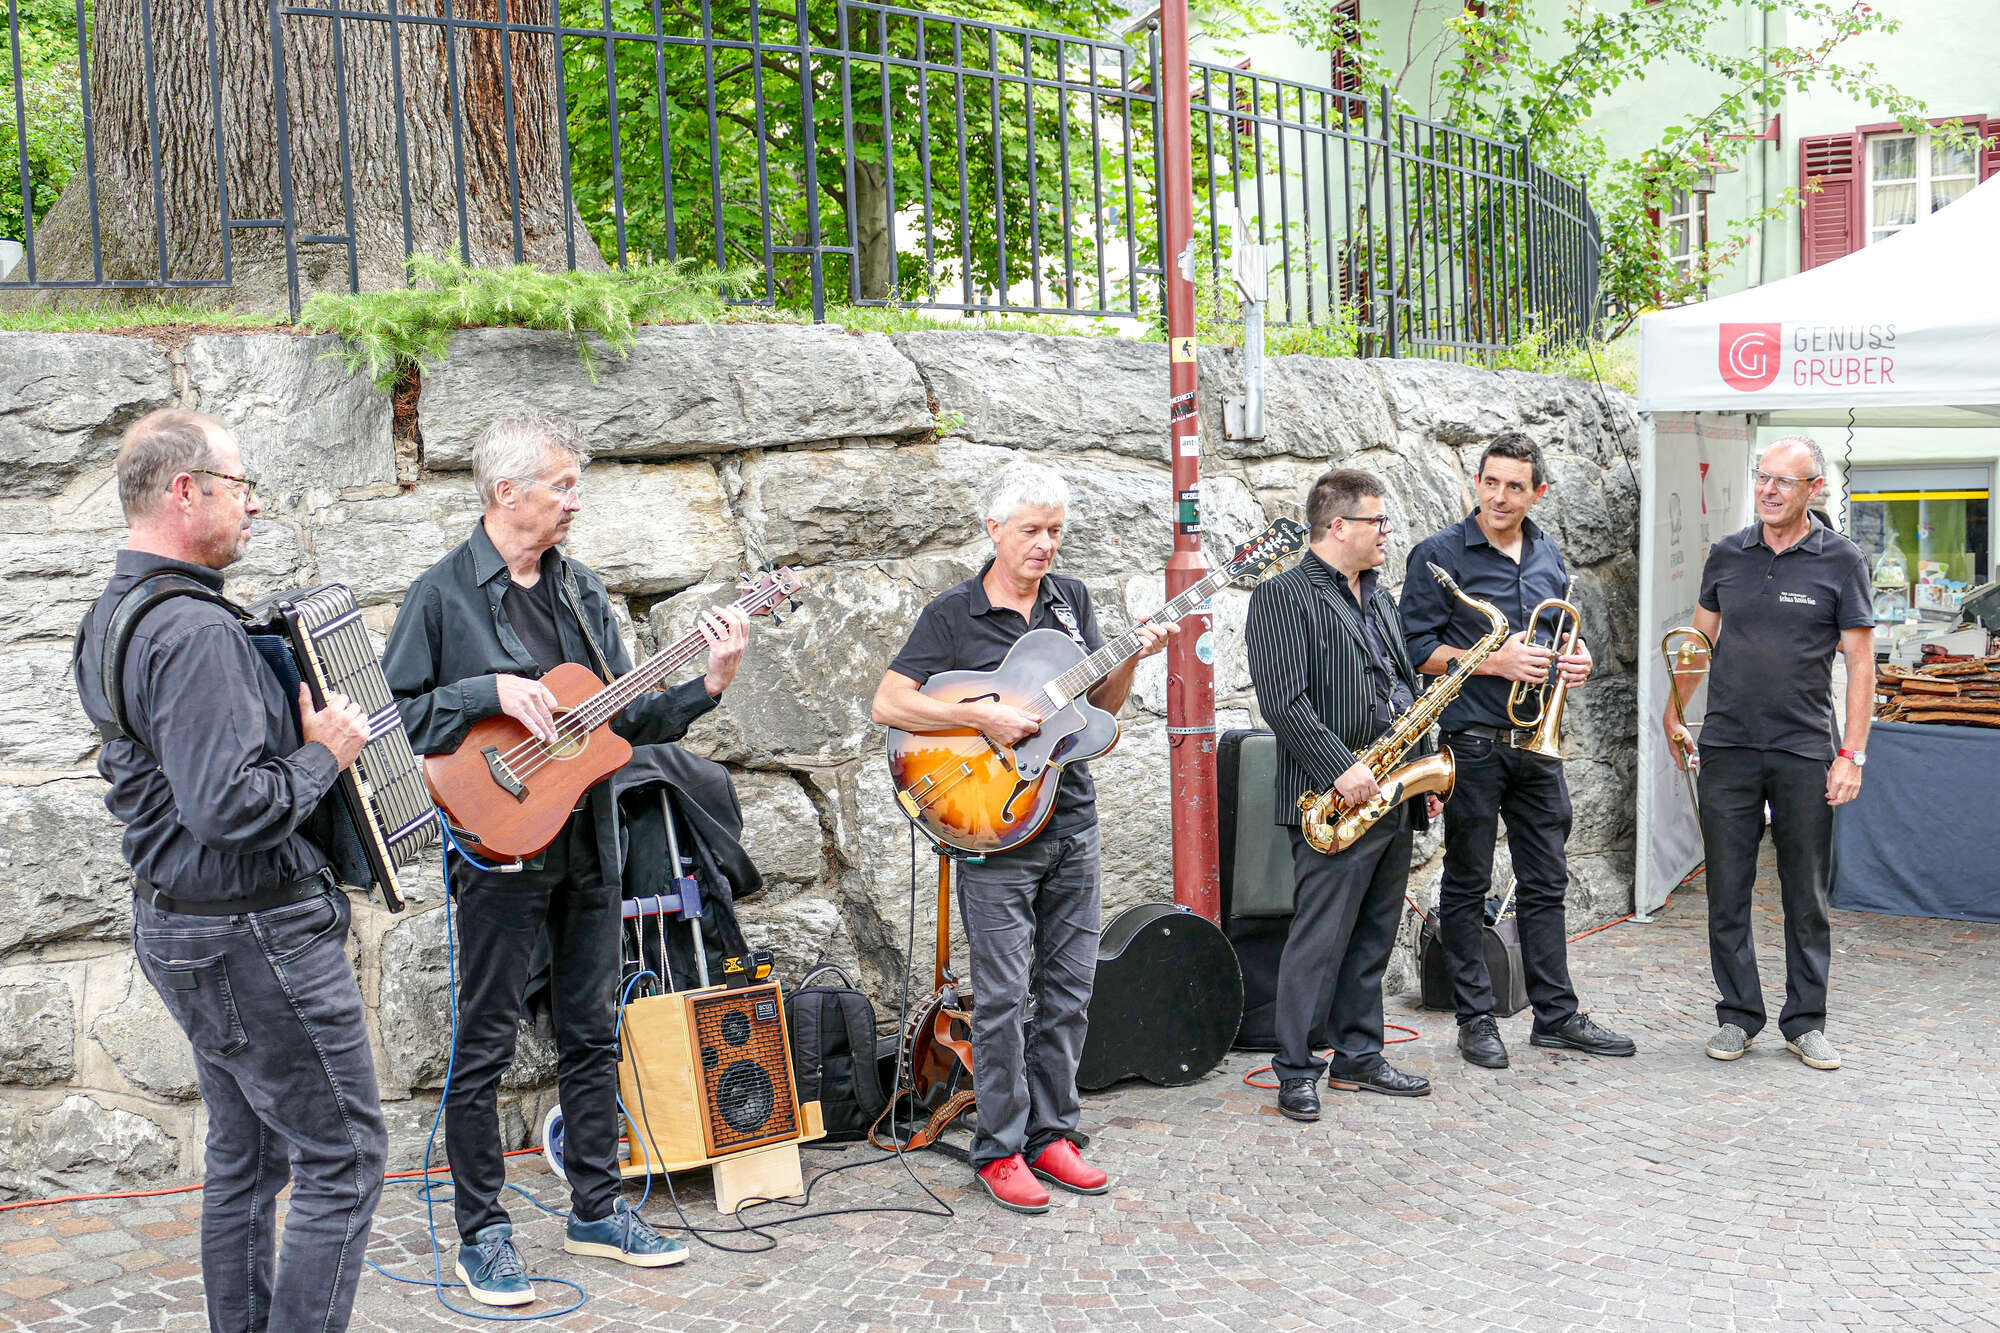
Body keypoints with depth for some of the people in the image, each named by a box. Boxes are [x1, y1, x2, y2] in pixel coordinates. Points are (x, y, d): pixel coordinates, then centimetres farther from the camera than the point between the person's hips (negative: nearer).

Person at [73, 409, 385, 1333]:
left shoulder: (114, 616, 11)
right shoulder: (194, 630, -23)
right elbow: (229, 808, -30)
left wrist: (295, 732, 14)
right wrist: (322, 756, -15)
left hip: (175, 921, 11)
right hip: (252, 935, -10)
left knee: (245, 1157, 19)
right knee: (342, 1159, -1)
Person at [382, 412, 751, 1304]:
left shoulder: (580, 590, 10)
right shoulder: (443, 594, -7)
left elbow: (621, 717, 9)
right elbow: (394, 715, -10)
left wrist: (708, 686, -5)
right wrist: (492, 691, -20)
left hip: (587, 844, 6)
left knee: (592, 1032, 13)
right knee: (486, 1045, 3)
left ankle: (595, 1210, 25)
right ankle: (481, 1233, 15)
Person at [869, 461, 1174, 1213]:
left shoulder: (1072, 599, 10)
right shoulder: (953, 613, -4)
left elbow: (1102, 704, 11)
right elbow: (886, 704, -11)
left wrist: (1132, 658, -8)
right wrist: (982, 718, -19)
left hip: (1072, 819, 5)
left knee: (1069, 991, 10)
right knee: (1003, 997, -2)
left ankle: (1050, 1134, 22)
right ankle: (999, 1150, 10)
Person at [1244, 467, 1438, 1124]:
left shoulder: (1379, 598, 19)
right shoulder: (1283, 597, -9)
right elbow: (1284, 702, -18)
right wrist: (1342, 768, -21)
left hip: (1394, 798, 8)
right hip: (1333, 798, -8)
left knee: (1371, 940, 13)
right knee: (1320, 940, -4)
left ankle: (1359, 1057, 23)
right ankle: (1296, 1071, 5)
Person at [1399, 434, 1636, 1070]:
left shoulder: (1548, 556, 13)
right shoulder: (1440, 555, -6)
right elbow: (1417, 647, -10)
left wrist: (1576, 658, 2)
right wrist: (1495, 662, -19)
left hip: (1538, 742, 6)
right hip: (1473, 741, -5)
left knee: (1545, 883, 10)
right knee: (1467, 884, 3)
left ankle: (1556, 1015, 18)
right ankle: (1476, 1018, 12)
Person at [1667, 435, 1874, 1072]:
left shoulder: (1841, 560, -1)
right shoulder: (1726, 554, 6)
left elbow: (1860, 662, -1)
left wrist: (1852, 754, -7)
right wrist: (1674, 714, 7)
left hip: (1805, 753, -2)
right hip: (1727, 749, 2)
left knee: (1807, 895, 6)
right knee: (1727, 889, 5)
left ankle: (1805, 1022, 17)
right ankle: (1737, 1014, 16)